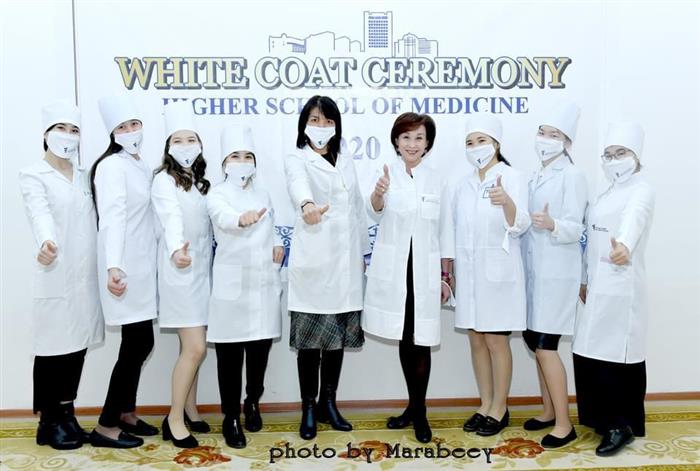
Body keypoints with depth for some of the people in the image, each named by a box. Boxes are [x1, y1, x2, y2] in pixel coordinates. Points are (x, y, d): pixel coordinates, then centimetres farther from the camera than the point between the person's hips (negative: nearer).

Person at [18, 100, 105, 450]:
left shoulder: (83, 176, 15)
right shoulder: (33, 175, -3)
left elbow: (93, 220, 11)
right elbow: (40, 214, -23)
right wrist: (46, 243, -43)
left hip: (86, 277, 5)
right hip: (55, 277, -5)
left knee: (77, 348, 10)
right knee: (53, 349, 1)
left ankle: (67, 415, 24)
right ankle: (48, 422, 16)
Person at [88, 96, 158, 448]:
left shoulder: (141, 167, 16)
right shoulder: (112, 166, -10)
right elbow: (112, 216, -22)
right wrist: (114, 266, -32)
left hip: (142, 266, 8)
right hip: (125, 268, -8)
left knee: (140, 343, 12)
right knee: (137, 344, -6)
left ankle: (126, 413, 26)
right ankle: (106, 426, 5)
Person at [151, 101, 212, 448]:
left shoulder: (200, 181, 13)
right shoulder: (164, 180, -10)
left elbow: (211, 220, 9)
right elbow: (171, 218, -28)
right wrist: (176, 250, -46)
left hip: (201, 269, 7)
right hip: (180, 270, -7)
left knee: (192, 347, 10)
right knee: (195, 347, -9)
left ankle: (189, 410, 24)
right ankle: (174, 419, 6)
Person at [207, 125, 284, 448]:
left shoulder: (263, 194, 12)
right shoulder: (217, 195, -4)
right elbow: (224, 218, -28)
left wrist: (277, 243, 2)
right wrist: (243, 219, -51)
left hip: (264, 283, 4)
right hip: (233, 285, -4)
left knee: (260, 348, 11)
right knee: (230, 353, 1)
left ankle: (252, 402, 34)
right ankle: (231, 417, 16)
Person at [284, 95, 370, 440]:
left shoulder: (346, 163, 16)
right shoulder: (297, 160, -1)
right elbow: (299, 184, -26)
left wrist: (363, 253, 14)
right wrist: (307, 205, -48)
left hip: (345, 261, 5)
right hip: (312, 261, -4)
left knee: (338, 334, 10)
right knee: (309, 337, 0)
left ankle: (328, 404, 23)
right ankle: (309, 409, 14)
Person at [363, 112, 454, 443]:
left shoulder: (436, 181, 5)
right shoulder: (388, 174, 0)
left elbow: (445, 232, 8)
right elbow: (375, 214, -19)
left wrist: (446, 277, 6)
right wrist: (378, 193, -41)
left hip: (424, 271, 0)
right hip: (393, 270, 0)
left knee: (421, 341, 1)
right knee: (404, 339, 11)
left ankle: (419, 411, 17)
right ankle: (413, 406, 28)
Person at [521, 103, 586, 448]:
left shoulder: (572, 176, -8)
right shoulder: (535, 178, 14)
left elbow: (574, 228, -16)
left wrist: (551, 225, -33)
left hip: (556, 273, -8)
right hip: (533, 271, 8)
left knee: (545, 346, -6)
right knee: (535, 342, 12)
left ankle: (564, 424, 7)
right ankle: (549, 411, 27)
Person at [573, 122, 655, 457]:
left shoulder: (641, 191, -8)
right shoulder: (608, 193, 17)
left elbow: (633, 220, -32)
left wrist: (624, 246, -52)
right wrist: (585, 280, 18)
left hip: (620, 286, -8)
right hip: (598, 285, 8)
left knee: (614, 356, -6)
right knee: (591, 354, 10)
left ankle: (621, 425, 9)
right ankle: (608, 419, 25)